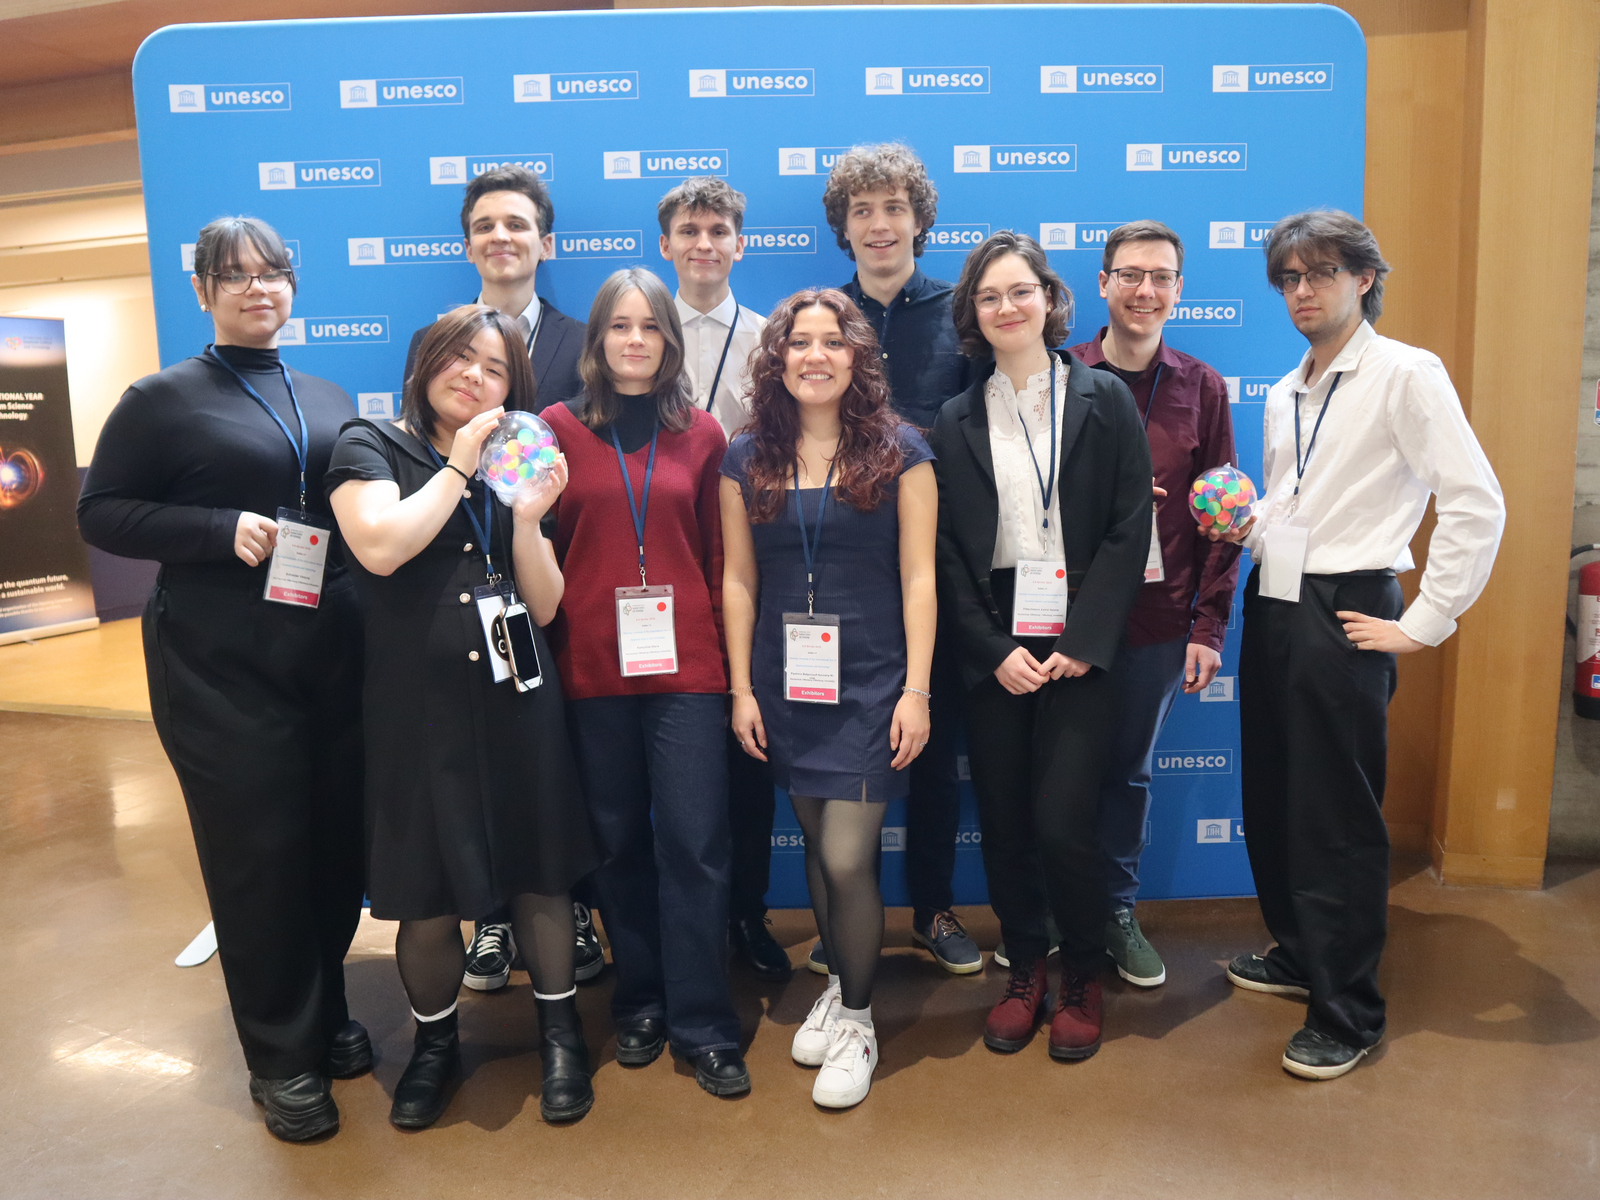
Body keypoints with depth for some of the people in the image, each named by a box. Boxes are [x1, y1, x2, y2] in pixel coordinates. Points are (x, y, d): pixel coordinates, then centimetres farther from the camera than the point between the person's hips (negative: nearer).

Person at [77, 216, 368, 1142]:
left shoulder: (331, 400, 14)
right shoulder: (164, 399, 0)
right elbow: (102, 513, -3)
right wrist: (222, 529, -16)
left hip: (334, 656, 5)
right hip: (221, 668, -4)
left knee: (341, 840, 10)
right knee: (257, 852, 2)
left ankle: (326, 1013, 32)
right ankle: (282, 1056, 20)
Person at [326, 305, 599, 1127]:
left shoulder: (515, 468, 12)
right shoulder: (370, 447, 2)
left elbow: (544, 607, 4)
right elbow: (380, 546, -19)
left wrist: (528, 517, -11)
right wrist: (459, 466, -11)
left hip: (516, 699, 3)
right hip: (419, 704, -3)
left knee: (538, 876, 8)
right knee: (428, 899, 5)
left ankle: (560, 1030, 28)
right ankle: (435, 1040, 30)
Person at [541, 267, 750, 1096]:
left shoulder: (702, 434, 6)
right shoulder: (560, 428, 3)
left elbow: (718, 555, 7)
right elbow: (541, 548, 5)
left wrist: (724, 651, 3)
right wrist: (547, 651, 0)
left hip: (685, 664, 0)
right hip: (592, 665, 0)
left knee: (694, 844, -1)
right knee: (619, 841, 11)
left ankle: (703, 1027, 13)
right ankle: (639, 1005, 29)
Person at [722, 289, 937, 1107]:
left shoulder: (899, 453, -2)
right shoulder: (748, 458, 6)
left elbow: (918, 578, -3)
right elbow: (739, 579, 7)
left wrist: (917, 689, -8)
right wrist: (741, 688, 3)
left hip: (870, 681, -3)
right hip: (785, 683, 3)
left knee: (848, 858, -6)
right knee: (816, 845, 13)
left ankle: (856, 1018, 17)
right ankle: (840, 984, 36)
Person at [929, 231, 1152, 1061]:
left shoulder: (1104, 401, 4)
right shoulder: (956, 422, 8)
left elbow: (1129, 529, -2)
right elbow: (947, 552, 5)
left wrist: (1084, 641, -10)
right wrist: (993, 649, -6)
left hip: (1077, 645, -2)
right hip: (993, 651, 2)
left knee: (1062, 823, -6)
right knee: (1002, 821, 7)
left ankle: (1083, 981, 19)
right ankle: (1023, 971, 28)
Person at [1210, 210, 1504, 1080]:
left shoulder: (1405, 373, -8)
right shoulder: (1284, 394, 15)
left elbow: (1476, 503, -15)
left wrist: (1423, 624, -15)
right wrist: (1245, 525, 4)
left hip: (1345, 616, -7)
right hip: (1272, 608, 7)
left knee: (1337, 819, -1)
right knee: (1269, 800, 15)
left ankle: (1347, 1015, 14)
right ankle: (1298, 953, 35)